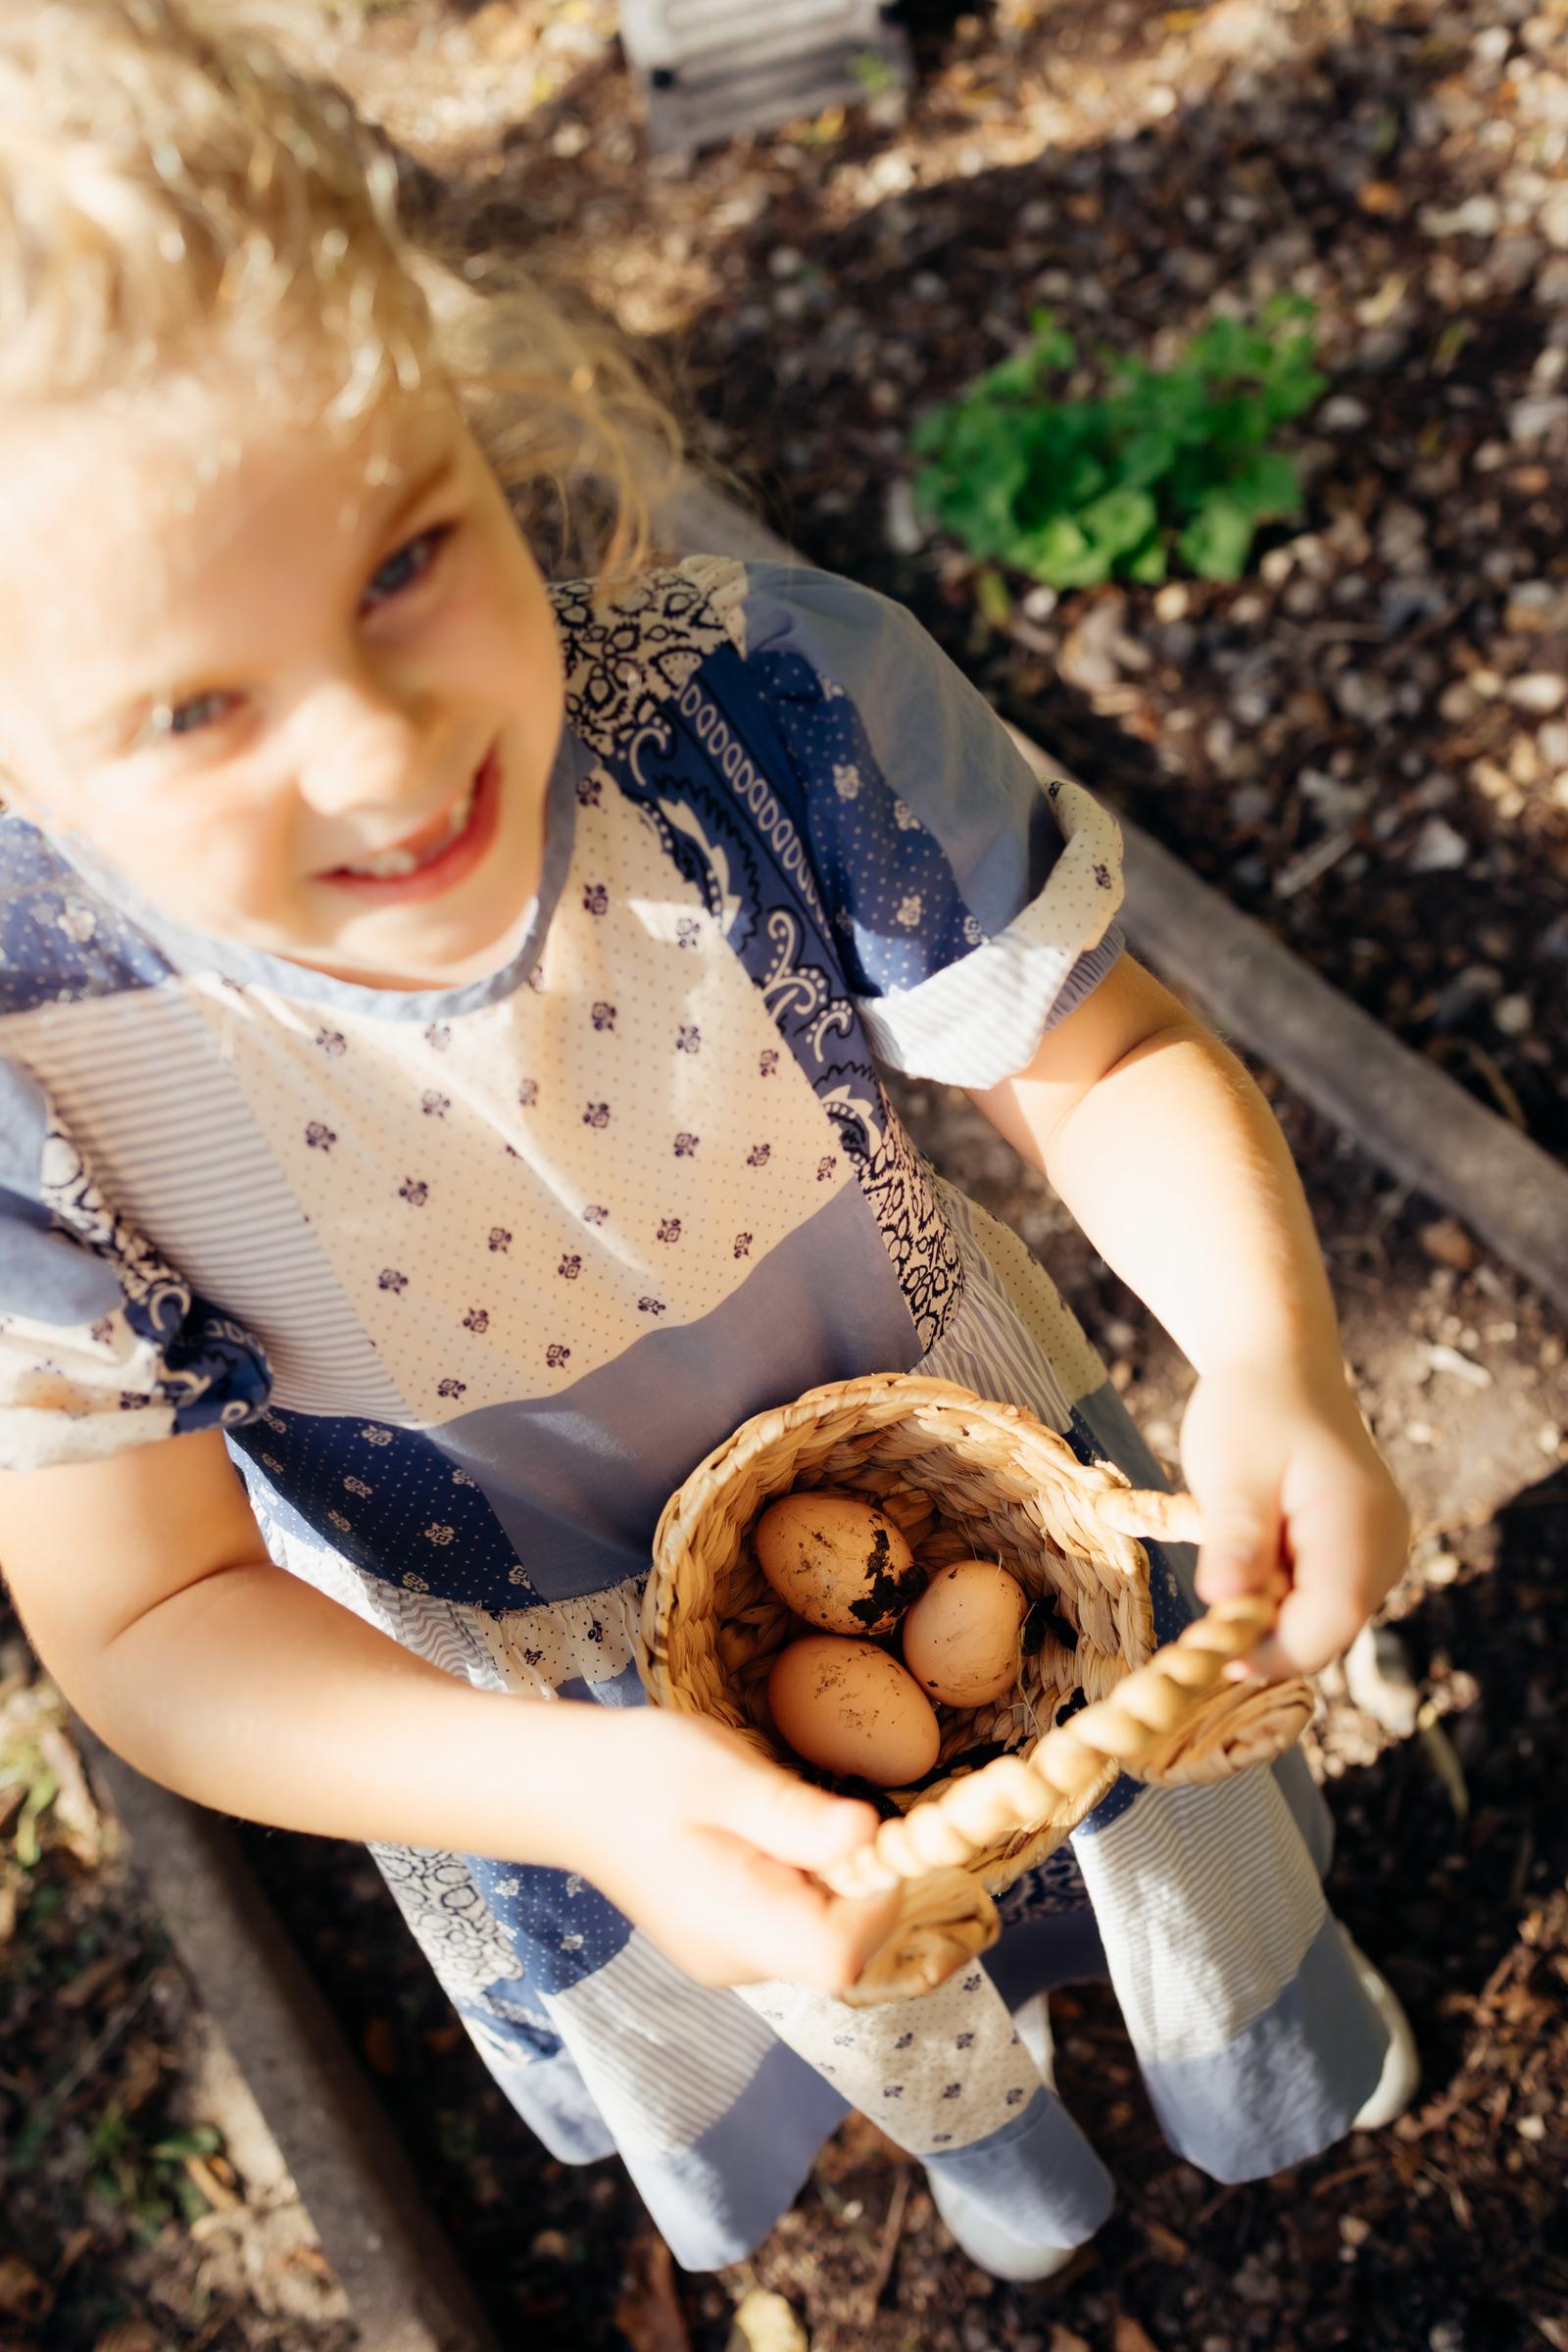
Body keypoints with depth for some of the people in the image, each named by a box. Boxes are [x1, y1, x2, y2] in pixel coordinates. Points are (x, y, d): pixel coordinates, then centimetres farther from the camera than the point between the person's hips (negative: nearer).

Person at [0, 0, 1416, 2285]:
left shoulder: (772, 703, -34)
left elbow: (1106, 1058, -20)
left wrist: (1273, 1359, -40)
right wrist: (592, 1799, -40)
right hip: (548, 1714, 1)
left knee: (1172, 1829, 35)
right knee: (846, 2000, 36)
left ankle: (1254, 2019, 76)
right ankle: (968, 2105, 77)